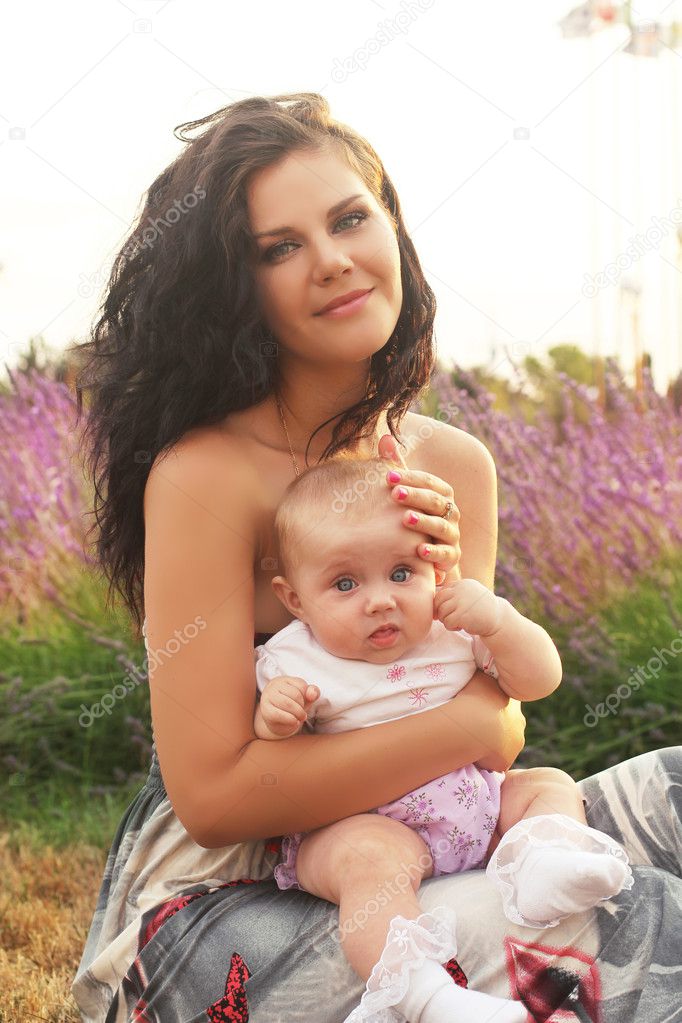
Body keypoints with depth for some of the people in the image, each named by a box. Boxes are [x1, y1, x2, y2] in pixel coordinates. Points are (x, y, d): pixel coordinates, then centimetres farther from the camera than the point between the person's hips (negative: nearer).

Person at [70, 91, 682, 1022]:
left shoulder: (456, 466, 2)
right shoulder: (204, 474, -17)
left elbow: (496, 743, 3)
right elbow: (212, 793, -21)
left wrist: (449, 592, -16)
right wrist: (469, 721, -19)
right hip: (219, 902, -7)